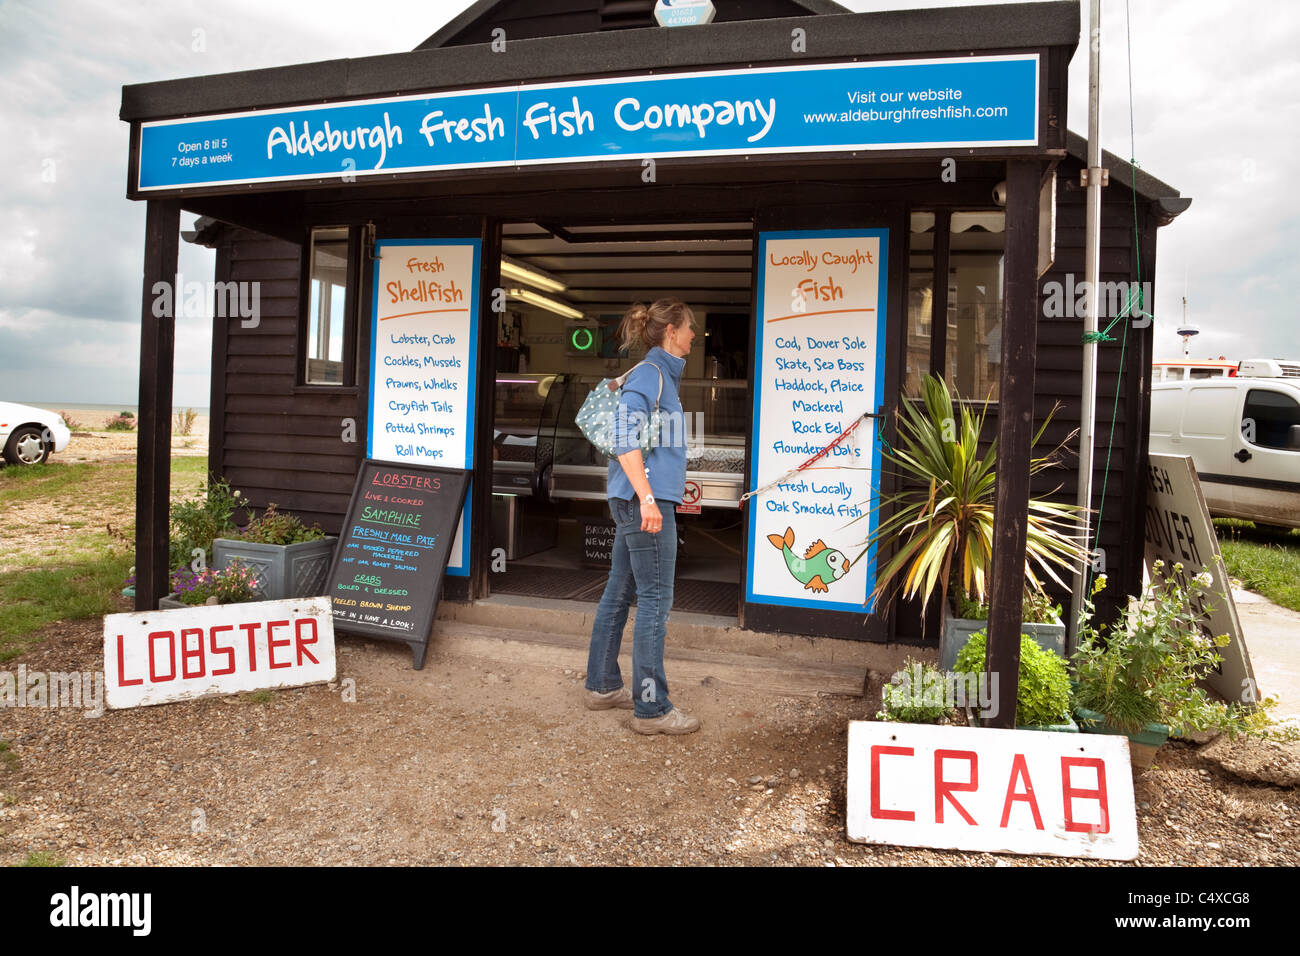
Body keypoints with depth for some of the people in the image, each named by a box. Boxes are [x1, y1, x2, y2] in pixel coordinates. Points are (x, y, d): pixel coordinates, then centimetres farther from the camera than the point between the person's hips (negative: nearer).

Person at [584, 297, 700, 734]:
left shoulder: (659, 374, 18)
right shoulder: (650, 373, -11)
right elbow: (624, 437, -21)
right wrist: (647, 498, -26)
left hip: (633, 501, 10)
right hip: (645, 499, -10)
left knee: (619, 592, 15)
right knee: (656, 600, -6)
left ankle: (603, 686, 26)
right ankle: (651, 708, 1)